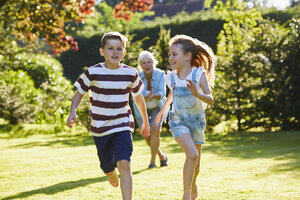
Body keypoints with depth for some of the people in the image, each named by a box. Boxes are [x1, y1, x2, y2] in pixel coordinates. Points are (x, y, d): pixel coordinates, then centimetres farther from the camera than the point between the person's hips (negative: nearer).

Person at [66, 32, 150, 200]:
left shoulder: (131, 74, -5)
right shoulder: (92, 73, -10)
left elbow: (138, 98, 11)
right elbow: (79, 93, 2)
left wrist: (146, 122, 21)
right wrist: (73, 112, -16)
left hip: (123, 125, -1)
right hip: (100, 127, 1)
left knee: (124, 163, -19)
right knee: (107, 166, 14)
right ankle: (112, 175, 53)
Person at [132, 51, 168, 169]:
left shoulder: (160, 74, -22)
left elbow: (162, 93, -30)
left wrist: (154, 96, -53)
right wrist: (146, 97, -52)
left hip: (157, 106, 0)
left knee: (155, 129, -22)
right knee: (147, 135, -7)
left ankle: (152, 161, -9)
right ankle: (162, 156, 21)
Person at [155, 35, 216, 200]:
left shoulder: (198, 74, -15)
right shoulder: (172, 77, -7)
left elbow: (210, 100, -24)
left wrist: (197, 94, -43)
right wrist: (163, 110, 29)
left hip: (197, 121, 1)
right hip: (178, 121, -1)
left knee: (196, 163, 11)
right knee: (192, 155, -24)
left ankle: (193, 185, 45)